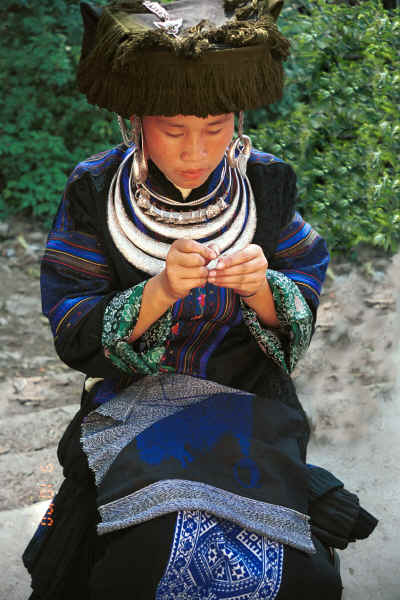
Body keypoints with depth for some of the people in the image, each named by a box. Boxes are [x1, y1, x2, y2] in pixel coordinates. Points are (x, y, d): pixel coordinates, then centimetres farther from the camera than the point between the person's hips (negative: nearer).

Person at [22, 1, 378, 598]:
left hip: (248, 403, 1)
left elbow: (303, 316, 0)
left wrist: (262, 288, -22)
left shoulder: (267, 184, -4)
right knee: (152, 546, -23)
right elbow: (72, 336, -10)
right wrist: (159, 291, -26)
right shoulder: (95, 192, -8)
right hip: (132, 408, -1)